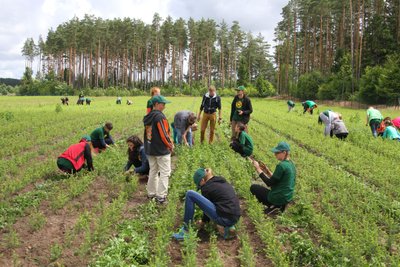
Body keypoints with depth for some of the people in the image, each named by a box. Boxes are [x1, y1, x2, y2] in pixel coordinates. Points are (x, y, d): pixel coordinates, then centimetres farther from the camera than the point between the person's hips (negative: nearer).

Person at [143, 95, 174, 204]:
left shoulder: (147, 117, 7)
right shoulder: (160, 116, -18)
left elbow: (148, 132, 12)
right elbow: (164, 134, -20)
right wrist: (170, 145, -6)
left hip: (150, 149, 8)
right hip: (162, 150, -8)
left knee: (153, 171, 19)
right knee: (164, 172, 0)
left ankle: (151, 193, 27)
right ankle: (161, 196, 0)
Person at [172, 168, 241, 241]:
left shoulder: (207, 187, -2)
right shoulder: (224, 182, 20)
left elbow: (207, 205, 9)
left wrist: (204, 221, 28)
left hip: (224, 218, -8)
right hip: (235, 218, 8)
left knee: (190, 194, -6)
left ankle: (185, 230, -2)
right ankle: (229, 227, 17)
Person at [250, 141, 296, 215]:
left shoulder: (281, 165, -22)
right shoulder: (291, 164, 6)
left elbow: (270, 183, -18)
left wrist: (258, 169, -13)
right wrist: (267, 171, 4)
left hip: (278, 198, -9)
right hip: (287, 198, 9)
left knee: (253, 187, 8)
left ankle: (273, 206, -1)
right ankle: (279, 206, 13)